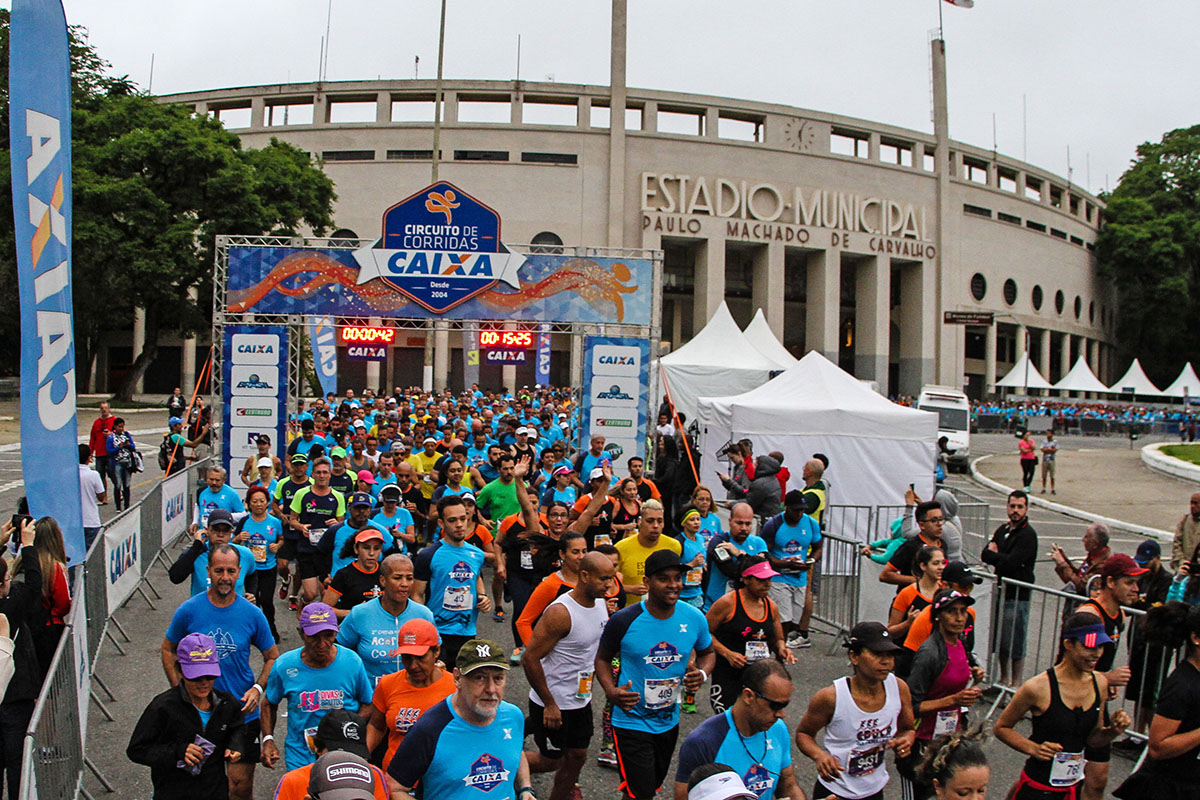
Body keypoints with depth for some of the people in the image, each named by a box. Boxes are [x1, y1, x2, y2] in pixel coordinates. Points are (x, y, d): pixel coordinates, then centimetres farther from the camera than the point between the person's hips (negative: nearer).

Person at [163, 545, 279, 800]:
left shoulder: (252, 614, -6)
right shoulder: (188, 610, -7)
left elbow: (272, 657, 5)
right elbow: (168, 650, 7)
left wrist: (257, 688, -10)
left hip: (243, 712, 0)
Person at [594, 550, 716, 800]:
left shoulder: (694, 618, -9)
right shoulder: (624, 620, -18)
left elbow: (708, 652, 10)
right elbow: (603, 658, -3)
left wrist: (702, 674, -12)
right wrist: (611, 691, -21)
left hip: (670, 721, 5)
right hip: (632, 721, -5)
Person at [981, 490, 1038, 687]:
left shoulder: (1028, 535, -12)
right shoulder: (1003, 530, 12)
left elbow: (1010, 563, -21)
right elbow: (985, 554, 5)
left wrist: (995, 555, -5)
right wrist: (1001, 558, -14)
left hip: (1018, 596, -7)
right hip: (1002, 592, 7)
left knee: (1015, 645, -1)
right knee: (1000, 642, 16)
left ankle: (1016, 684, 9)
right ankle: (1004, 681, 29)